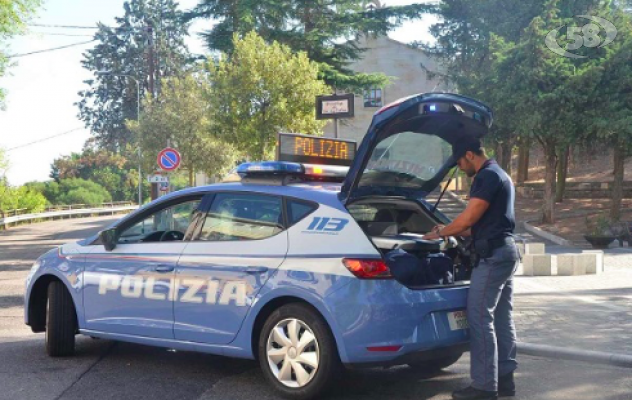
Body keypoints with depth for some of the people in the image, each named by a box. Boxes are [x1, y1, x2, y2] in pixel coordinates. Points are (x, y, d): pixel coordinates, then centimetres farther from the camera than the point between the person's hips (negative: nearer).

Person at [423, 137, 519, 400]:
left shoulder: (488, 176, -13)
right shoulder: (499, 175, 21)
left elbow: (469, 218, -16)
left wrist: (440, 233, -2)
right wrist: (451, 232, 22)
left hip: (493, 255, -11)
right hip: (505, 252, 11)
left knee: (480, 318, -9)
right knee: (502, 319, 12)